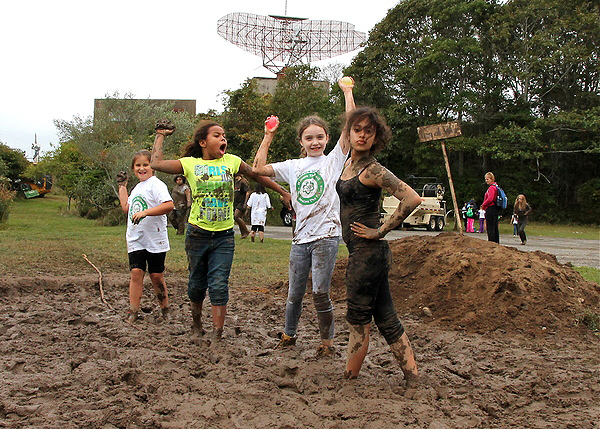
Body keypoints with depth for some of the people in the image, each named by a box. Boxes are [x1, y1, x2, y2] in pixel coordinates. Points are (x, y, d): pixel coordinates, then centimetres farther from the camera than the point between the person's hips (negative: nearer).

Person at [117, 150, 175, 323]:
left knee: (156, 275, 1)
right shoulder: (137, 187, 18)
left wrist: (145, 212, -27)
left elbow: (169, 205, -23)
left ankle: (165, 310, 18)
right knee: (136, 272, -6)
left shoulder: (156, 184, -8)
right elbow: (126, 207, 28)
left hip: (155, 239, -6)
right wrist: (122, 186, 26)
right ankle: (133, 312, -4)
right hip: (135, 239, 6)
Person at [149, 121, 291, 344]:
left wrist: (284, 193, 16)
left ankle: (217, 335, -3)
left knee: (219, 285, -7)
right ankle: (196, 321, 40)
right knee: (198, 283, 13)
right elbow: (157, 163, -8)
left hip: (224, 236, 0)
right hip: (197, 234, 0)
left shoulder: (231, 161, 3)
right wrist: (161, 136, 4)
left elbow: (257, 175, 14)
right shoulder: (190, 164, -1)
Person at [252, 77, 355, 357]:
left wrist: (347, 91, -5)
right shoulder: (293, 167, 13)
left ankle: (327, 341, 9)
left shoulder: (333, 160, 3)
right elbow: (258, 168, 12)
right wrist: (268, 136, 13)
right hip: (301, 237, 4)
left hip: (326, 236, -4)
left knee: (320, 293, -7)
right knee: (294, 294, 10)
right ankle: (289, 335, 30)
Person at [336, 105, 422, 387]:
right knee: (386, 319, 12)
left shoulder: (372, 170, -15)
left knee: (358, 320, 2)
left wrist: (381, 230, -18)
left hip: (367, 253, -9)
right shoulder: (349, 162, 10)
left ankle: (348, 380, 13)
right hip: (361, 253, 9)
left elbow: (412, 198, -24)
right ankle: (412, 376, 18)